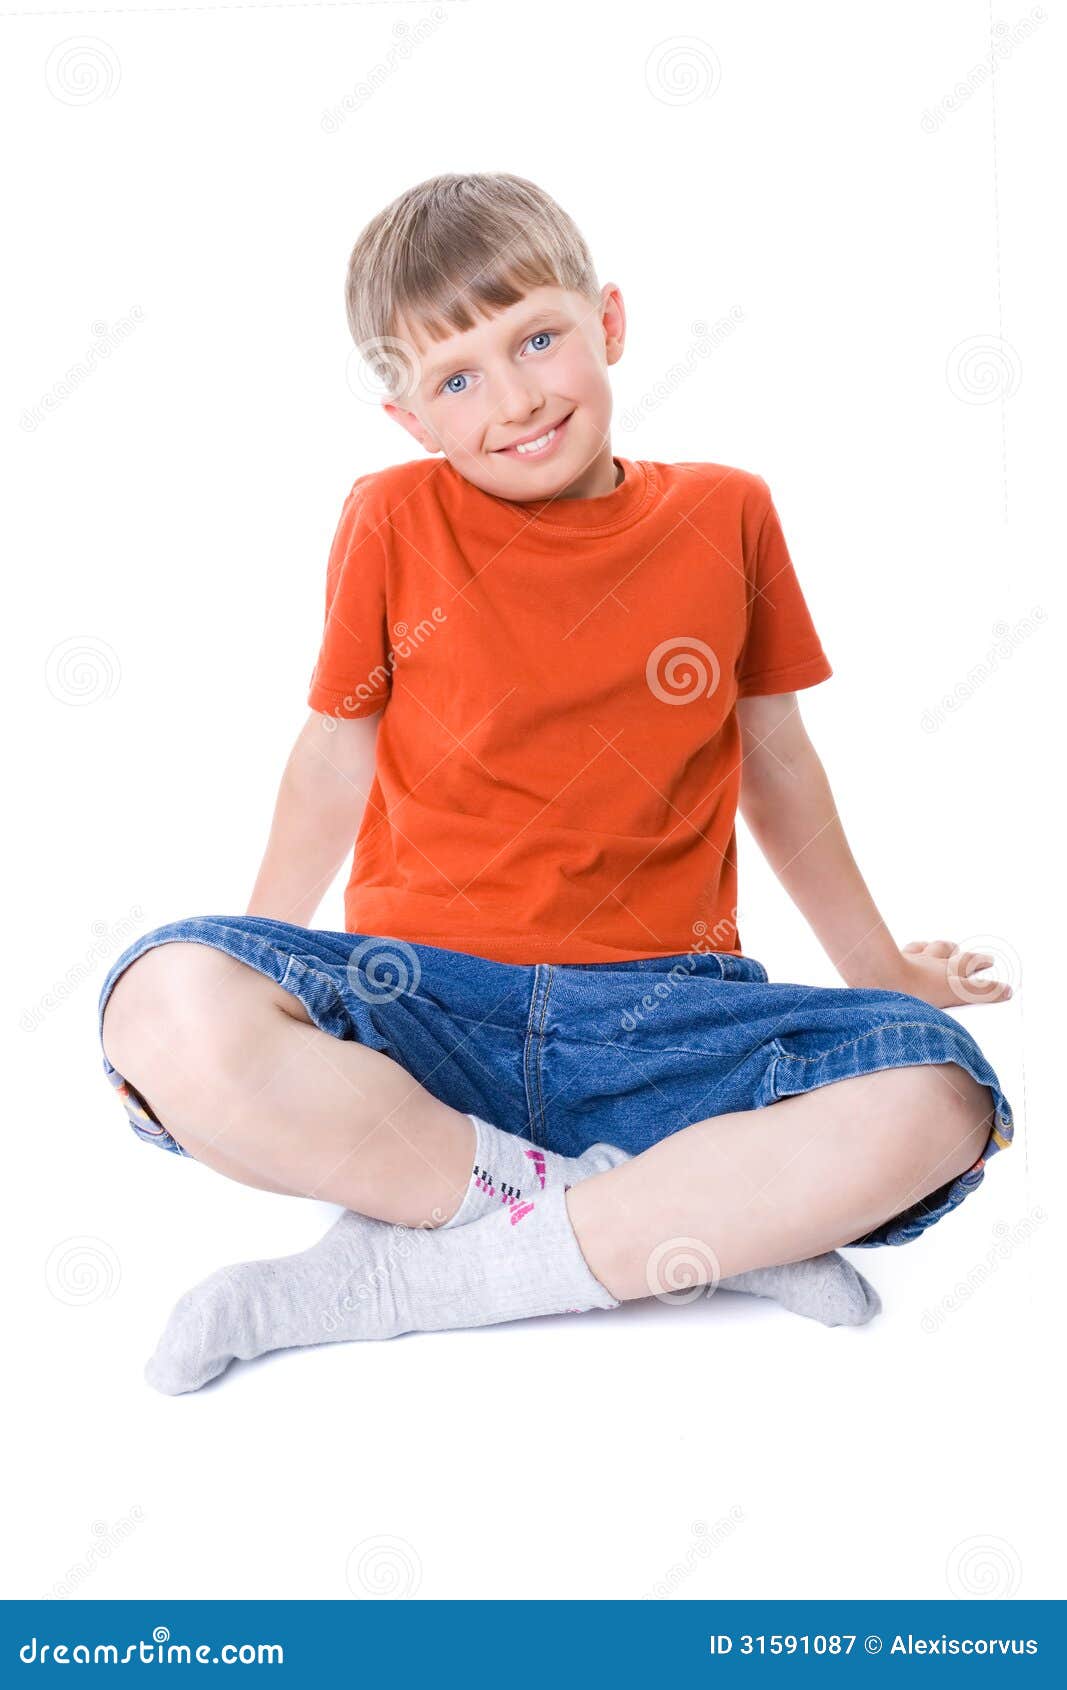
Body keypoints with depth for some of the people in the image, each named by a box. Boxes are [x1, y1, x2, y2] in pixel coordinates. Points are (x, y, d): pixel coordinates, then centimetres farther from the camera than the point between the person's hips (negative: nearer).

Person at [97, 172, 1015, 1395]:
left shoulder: (725, 514, 8)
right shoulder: (392, 523, 5)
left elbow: (775, 764, 19)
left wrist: (872, 962, 27)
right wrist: (261, 964, 21)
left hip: (655, 1020, 2)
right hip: (418, 1000, -1)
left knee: (934, 1096, -29)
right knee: (168, 1010, -32)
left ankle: (394, 1276, -24)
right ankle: (684, 1220, -23)